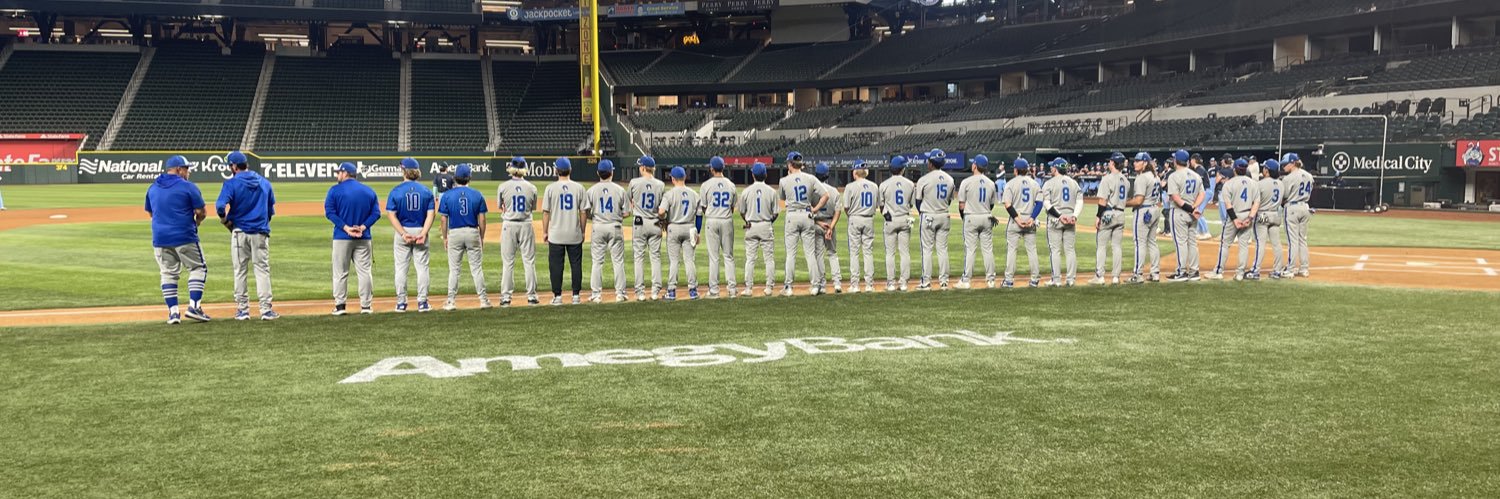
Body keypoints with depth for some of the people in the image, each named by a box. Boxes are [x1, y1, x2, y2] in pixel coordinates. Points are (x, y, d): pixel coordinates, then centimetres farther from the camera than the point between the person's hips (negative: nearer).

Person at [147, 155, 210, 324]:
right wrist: (197, 222, 12)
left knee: (168, 273, 11)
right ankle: (194, 306, -4)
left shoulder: (152, 188, 11)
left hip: (160, 239, 5)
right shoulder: (188, 186, -7)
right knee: (198, 268, 7)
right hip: (184, 237, -5)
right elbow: (201, 212, -8)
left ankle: (173, 311, 7)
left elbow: (150, 213, 20)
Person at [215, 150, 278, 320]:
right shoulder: (265, 182, 6)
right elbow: (271, 208, 11)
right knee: (262, 270, 3)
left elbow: (220, 206, -17)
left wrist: (225, 220, 0)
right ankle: (266, 310, -3)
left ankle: (242, 309, 11)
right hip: (261, 232, 2)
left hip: (239, 232, -2)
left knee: (240, 271, 7)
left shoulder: (231, 183, -7)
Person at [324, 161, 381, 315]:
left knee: (340, 272, 4)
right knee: (364, 271, 6)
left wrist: (345, 228, -13)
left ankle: (340, 305, 4)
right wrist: (363, 227, -8)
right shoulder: (369, 191, 7)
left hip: (342, 237, -3)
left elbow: (329, 212, -11)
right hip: (363, 238, 3)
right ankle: (366, 306, 5)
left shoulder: (335, 190, -3)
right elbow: (376, 213, 0)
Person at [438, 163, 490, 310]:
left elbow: (444, 219, -2)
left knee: (454, 269, 7)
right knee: (476, 268, 7)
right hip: (473, 233, 1)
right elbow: (482, 219, -1)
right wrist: (481, 237, 9)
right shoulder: (477, 195, -2)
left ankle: (451, 301, 8)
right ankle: (483, 299, 7)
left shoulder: (447, 195, -4)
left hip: (454, 233, -1)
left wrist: (445, 237, 8)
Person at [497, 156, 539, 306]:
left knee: (507, 262, 5)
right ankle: (531, 295, 8)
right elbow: (533, 208, 8)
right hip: (526, 225, 1)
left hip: (509, 225, -1)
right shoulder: (531, 187, -3)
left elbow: (500, 206, 7)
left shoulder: (503, 187, -6)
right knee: (529, 261, 7)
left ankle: (506, 296, 5)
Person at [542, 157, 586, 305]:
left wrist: (544, 232, 6)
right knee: (576, 264, 9)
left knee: (556, 265, 5)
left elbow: (546, 212, -3)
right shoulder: (579, 188, -1)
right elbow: (583, 212, 1)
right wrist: (582, 231, 11)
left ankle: (557, 296, 4)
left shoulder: (551, 188, -4)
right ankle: (576, 295, 9)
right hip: (574, 234, 1)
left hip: (556, 235, -1)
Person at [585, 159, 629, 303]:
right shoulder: (619, 190, -2)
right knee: (618, 261, 6)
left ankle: (596, 294, 5)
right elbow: (626, 213, -1)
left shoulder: (592, 190, -2)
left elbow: (585, 213, -5)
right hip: (615, 228, 0)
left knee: (597, 261, 5)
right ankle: (620, 293, 7)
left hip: (598, 228, 0)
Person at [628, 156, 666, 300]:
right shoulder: (661, 185, -1)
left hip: (639, 223, -2)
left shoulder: (634, 182, -6)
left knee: (639, 257, 3)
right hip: (655, 223, 2)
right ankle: (656, 291, 7)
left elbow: (628, 200, 7)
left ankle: (640, 292, 1)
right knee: (656, 257, 7)